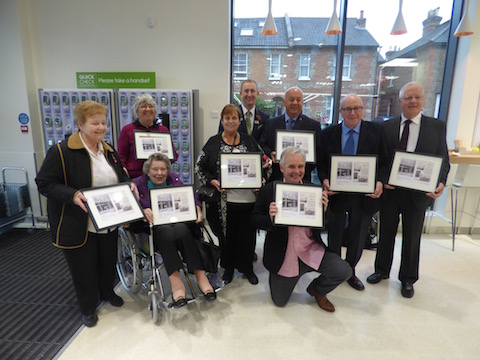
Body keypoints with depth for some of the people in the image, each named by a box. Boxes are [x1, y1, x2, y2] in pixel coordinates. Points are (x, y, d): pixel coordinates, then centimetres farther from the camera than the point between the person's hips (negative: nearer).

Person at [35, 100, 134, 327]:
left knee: (108, 261, 21)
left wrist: (129, 185, -6)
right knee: (83, 268, 12)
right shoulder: (62, 152, -16)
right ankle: (88, 308, 36)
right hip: (77, 226, -5)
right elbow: (44, 183, -15)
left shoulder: (109, 151, 5)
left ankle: (107, 292, 49)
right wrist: (73, 195, -29)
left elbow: (121, 177, 16)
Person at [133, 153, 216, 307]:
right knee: (166, 231, -34)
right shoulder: (138, 184, 9)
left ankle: (200, 275, -31)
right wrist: (143, 211, -30)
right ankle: (175, 281, -36)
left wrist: (197, 209, -18)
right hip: (153, 228, -1)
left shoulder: (174, 180, 15)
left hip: (178, 221, 2)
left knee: (181, 228, -32)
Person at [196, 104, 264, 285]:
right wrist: (212, 181, -11)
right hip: (224, 199, -1)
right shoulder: (213, 142, 3)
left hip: (248, 198, 1)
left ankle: (247, 268, 33)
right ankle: (228, 268, 33)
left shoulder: (249, 141, 8)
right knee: (226, 235, 11)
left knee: (247, 235, 12)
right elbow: (199, 166, 3)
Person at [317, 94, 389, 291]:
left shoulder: (376, 131, -3)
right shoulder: (328, 133, -3)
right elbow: (321, 163, 1)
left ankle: (350, 272, 42)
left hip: (364, 195, 1)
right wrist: (324, 180, -17)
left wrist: (380, 181, -19)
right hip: (336, 193, 0)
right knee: (334, 238, 16)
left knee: (357, 239, 18)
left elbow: (384, 162, -1)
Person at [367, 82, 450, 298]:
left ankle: (408, 279, 33)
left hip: (419, 192, 0)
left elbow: (443, 160, 0)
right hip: (390, 190, 1)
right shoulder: (387, 126, 1)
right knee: (386, 233, 15)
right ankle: (382, 270, 36)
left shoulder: (437, 126, 1)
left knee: (412, 238, 13)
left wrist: (440, 182, -18)